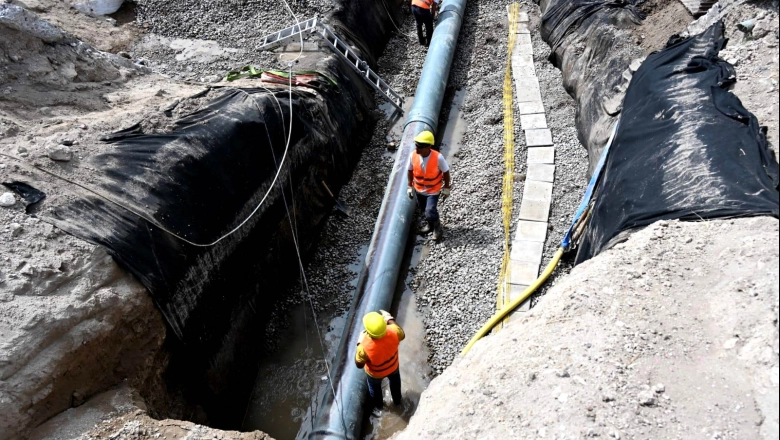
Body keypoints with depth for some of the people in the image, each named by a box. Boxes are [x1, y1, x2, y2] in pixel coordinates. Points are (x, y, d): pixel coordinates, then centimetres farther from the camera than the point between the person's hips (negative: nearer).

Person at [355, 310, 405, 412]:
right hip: (393, 366, 2)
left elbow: (359, 364, -23)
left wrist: (360, 342, -18)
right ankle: (397, 400, 64)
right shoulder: (393, 332, -39)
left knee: (375, 388, 34)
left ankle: (378, 405, 63)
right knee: (395, 382, 36)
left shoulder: (365, 347, -45)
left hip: (375, 373, -2)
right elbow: (402, 335, -11)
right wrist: (390, 319, -6)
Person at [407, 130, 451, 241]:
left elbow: (446, 172, -13)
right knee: (423, 210, 23)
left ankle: (437, 226, 24)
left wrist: (446, 188, -4)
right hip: (418, 189, 4)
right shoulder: (413, 156, -21)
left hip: (433, 190, -4)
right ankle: (428, 223, 56)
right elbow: (410, 171, -3)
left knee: (430, 212, -10)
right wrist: (410, 186, 4)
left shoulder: (438, 157, -30)